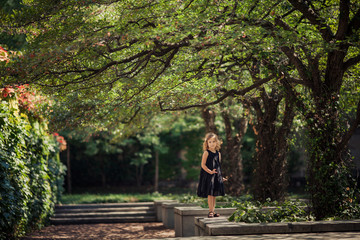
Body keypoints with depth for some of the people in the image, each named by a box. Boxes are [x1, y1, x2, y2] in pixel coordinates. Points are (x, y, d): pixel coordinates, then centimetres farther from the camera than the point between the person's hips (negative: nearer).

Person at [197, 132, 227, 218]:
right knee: (210, 194, -7)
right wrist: (210, 171, -21)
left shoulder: (218, 153, 11)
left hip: (217, 176, 6)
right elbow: (203, 165, -10)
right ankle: (211, 211, -4)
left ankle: (213, 211, 14)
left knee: (214, 194, 8)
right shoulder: (206, 153, -6)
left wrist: (221, 177, 18)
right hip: (208, 176, -6)